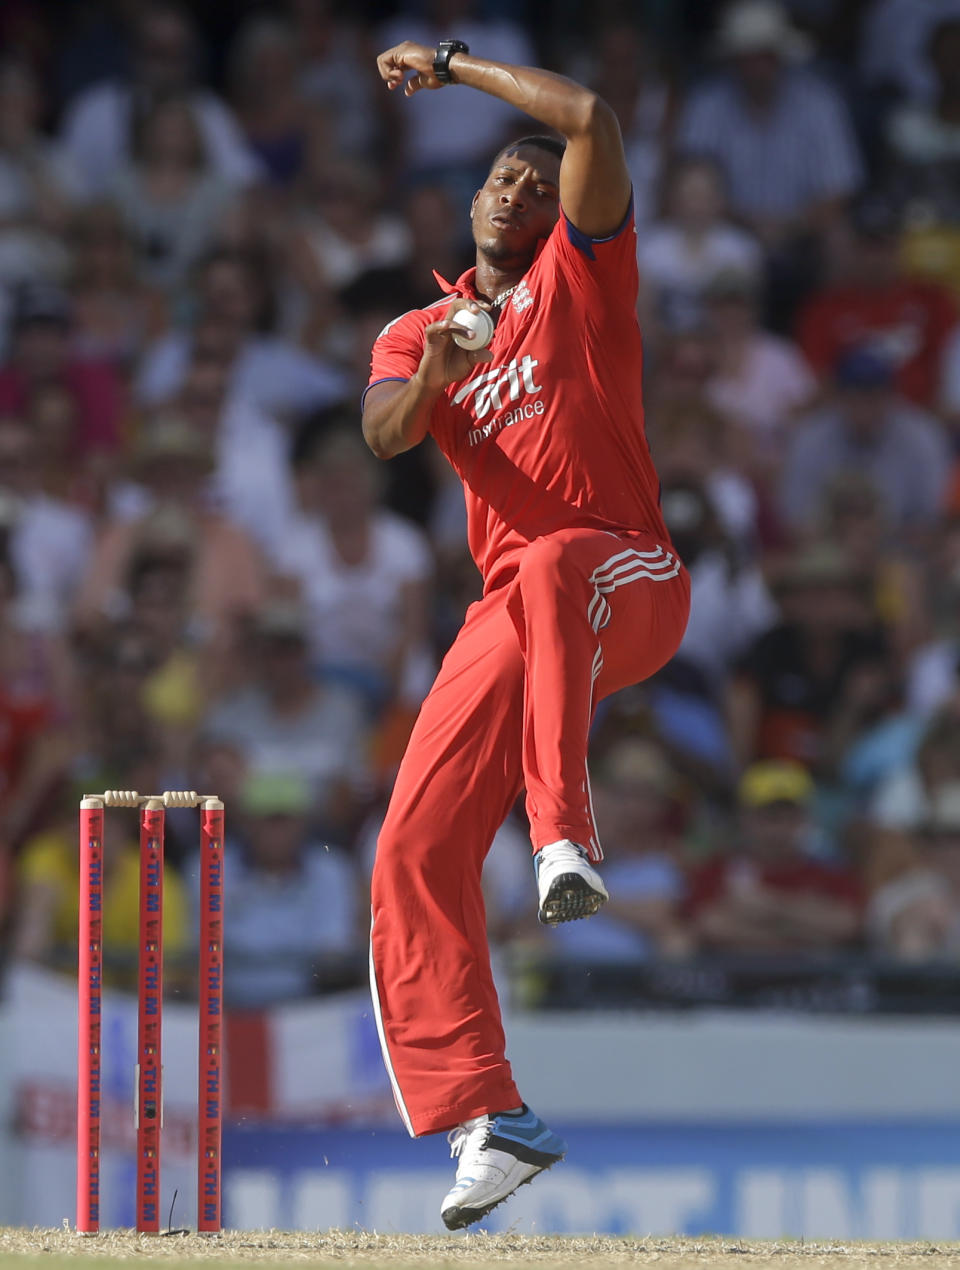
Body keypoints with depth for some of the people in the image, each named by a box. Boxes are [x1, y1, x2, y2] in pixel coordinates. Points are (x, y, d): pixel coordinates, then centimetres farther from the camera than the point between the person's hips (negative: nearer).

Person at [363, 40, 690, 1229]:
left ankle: (567, 838, -49)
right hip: (511, 616, 5)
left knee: (551, 573, -42)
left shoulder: (581, 271, 8)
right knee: (416, 854, -8)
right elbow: (383, 430, -3)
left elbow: (590, 116, -8)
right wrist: (432, 378, -25)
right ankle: (488, 1119, -7)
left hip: (629, 584, -5)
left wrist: (451, 64, 2)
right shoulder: (419, 331, 19)